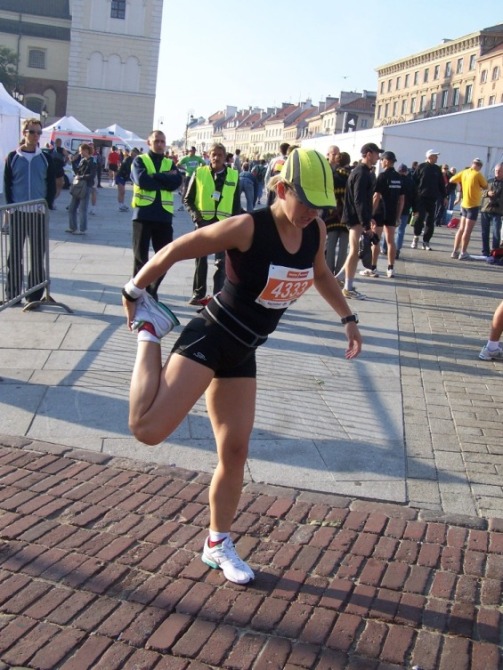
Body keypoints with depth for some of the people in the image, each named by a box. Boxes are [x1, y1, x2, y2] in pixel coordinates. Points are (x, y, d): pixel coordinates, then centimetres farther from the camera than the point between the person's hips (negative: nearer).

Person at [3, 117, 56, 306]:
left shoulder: (45, 158, 5)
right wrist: (11, 206, -5)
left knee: (38, 255, 2)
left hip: (39, 213, 1)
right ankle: (12, 294, 12)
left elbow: (52, 186, 6)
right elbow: (7, 184, 4)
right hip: (17, 212, 0)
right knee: (15, 254, 4)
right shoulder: (12, 157, 3)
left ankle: (34, 295, 9)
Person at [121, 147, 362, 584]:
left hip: (243, 352, 7)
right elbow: (174, 251, -14)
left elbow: (321, 274, 23)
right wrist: (134, 292, -4)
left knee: (235, 452, 12)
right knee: (149, 429, -22)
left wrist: (348, 318, 22)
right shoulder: (247, 228, -22)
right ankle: (150, 332, 4)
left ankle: (218, 544, 32)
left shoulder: (316, 230, -1)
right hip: (210, 336, -6)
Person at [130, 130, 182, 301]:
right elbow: (141, 180, -15)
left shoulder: (170, 163, 14)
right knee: (141, 256, 3)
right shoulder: (140, 160, 5)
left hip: (164, 215, 3)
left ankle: (151, 291, 23)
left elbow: (177, 182, -6)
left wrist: (154, 176, -12)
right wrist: (165, 179, -8)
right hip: (143, 214, -3)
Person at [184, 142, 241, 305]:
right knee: (201, 260, 8)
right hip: (203, 222, 0)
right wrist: (194, 213, -13)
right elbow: (188, 199, 3)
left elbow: (237, 204, 7)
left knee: (222, 262, 0)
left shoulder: (234, 176, 3)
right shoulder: (199, 173, 0)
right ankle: (198, 294, 18)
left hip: (224, 224, 0)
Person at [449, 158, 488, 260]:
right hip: (473, 205, -6)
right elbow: (485, 186, -3)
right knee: (467, 230, -3)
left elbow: (451, 180, 8)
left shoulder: (464, 172, 2)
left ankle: (455, 251, 14)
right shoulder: (478, 174, -13)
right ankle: (463, 253, -2)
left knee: (461, 229, 13)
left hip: (464, 204, 6)